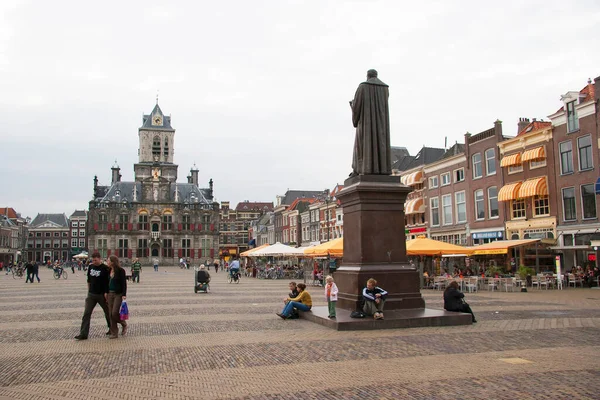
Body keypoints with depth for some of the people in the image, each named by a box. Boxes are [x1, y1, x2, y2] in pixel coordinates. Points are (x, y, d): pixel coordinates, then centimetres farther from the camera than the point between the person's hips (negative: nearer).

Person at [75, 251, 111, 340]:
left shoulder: (105, 268, -13)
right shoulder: (91, 267, 5)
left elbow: (108, 282, -13)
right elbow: (89, 280, 16)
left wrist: (106, 293, -18)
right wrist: (89, 290, 15)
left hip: (102, 295, -5)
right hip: (91, 294, 5)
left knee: (107, 312, 11)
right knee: (86, 313, -2)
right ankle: (83, 334, 0)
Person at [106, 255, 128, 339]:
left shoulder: (121, 271, -10)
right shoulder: (109, 270, 8)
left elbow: (124, 283, -12)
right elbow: (108, 282, 16)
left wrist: (124, 295, -19)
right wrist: (106, 293, 14)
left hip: (118, 294, -6)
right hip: (110, 294, 6)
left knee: (115, 313, -12)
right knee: (111, 314, 5)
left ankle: (124, 324, 15)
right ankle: (114, 333, 12)